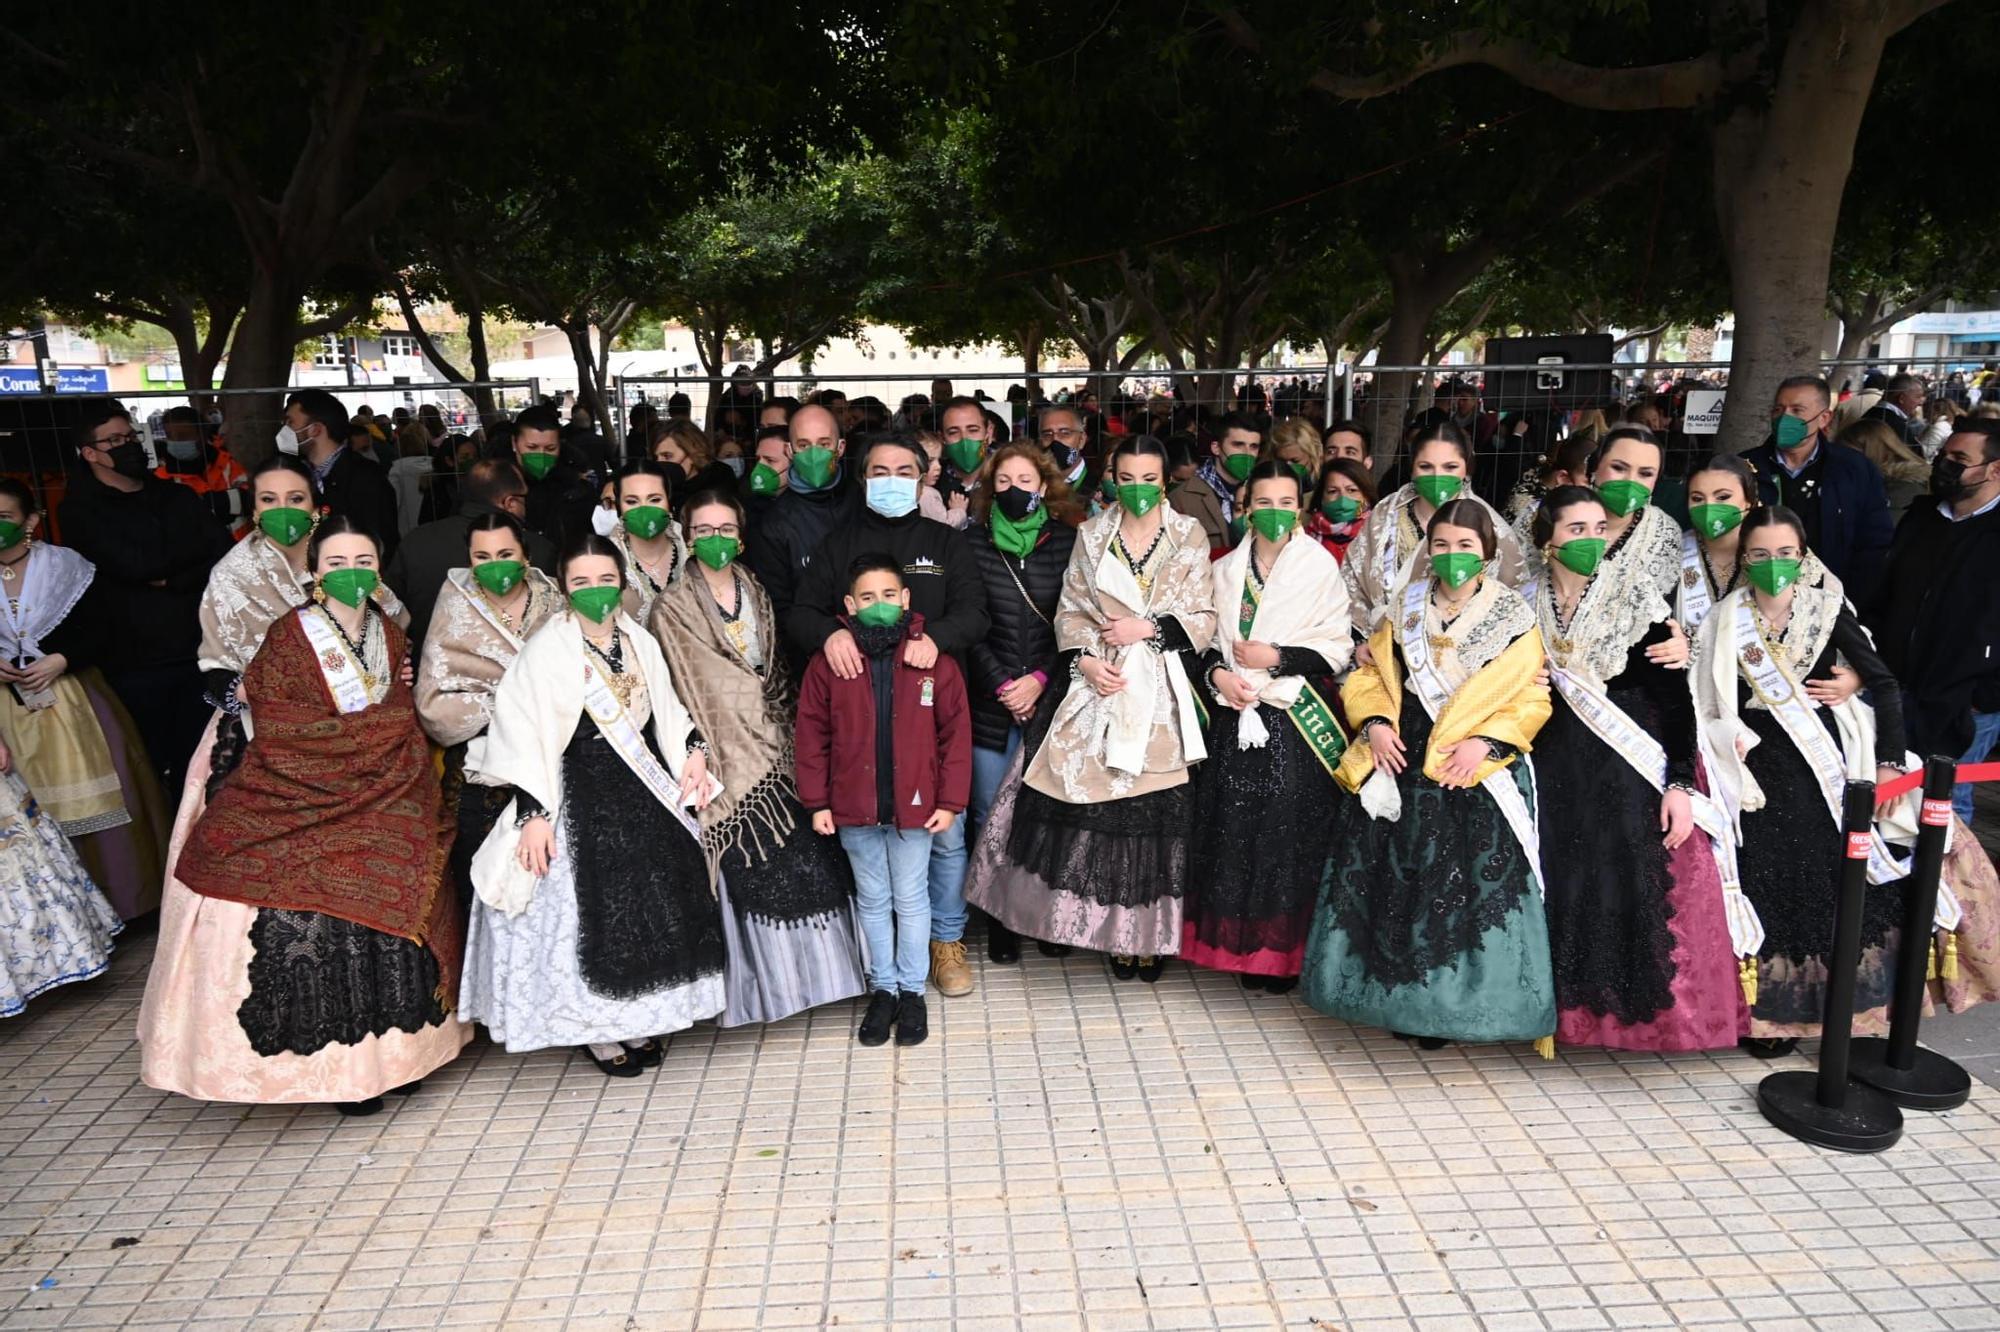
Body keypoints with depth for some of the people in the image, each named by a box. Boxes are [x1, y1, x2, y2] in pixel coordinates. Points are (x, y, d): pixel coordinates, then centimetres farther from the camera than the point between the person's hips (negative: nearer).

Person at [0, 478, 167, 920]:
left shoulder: (63, 564, -3)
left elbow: (105, 635, -2)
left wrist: (61, 660, -15)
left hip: (72, 700, -2)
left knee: (98, 801, 2)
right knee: (44, 815, 6)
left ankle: (127, 899, 15)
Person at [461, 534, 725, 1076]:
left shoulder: (640, 642, 7)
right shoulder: (547, 650, -10)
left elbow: (667, 712, 18)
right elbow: (522, 737, -13)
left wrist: (694, 750, 1)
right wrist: (533, 814, -17)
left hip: (647, 795, 6)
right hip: (582, 802, -6)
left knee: (653, 904, 11)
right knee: (591, 912, 1)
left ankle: (638, 1021, 28)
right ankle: (595, 1030, 19)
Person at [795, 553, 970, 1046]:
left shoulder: (935, 662, -7)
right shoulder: (828, 663, -5)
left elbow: (956, 734, -4)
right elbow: (812, 735, -1)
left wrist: (950, 800, -6)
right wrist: (817, 802, -2)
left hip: (914, 806, -1)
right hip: (853, 808, 1)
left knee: (911, 901, 12)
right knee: (872, 902, 16)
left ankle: (911, 990, 27)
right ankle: (882, 988, 31)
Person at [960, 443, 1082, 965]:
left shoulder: (1067, 542, 5)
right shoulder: (973, 542, 4)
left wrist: (1040, 680, -7)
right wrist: (1002, 685, -7)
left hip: (1049, 696, 0)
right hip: (989, 700, 0)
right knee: (989, 812, 3)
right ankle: (1000, 919, 16)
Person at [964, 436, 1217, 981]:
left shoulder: (1190, 537, 5)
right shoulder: (1091, 536, 10)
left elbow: (1204, 619, 2)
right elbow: (1070, 611, 7)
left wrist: (1147, 627, -11)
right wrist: (1084, 661, -9)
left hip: (1163, 693, -1)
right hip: (1102, 687, 1)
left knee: (1156, 811, -1)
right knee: (1098, 808, -2)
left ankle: (1151, 931, 13)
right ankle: (1111, 928, 13)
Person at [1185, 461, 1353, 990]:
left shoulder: (1320, 566, -1)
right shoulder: (1226, 568, 11)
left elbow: (1337, 648, -3)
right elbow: (1206, 637, 15)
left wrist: (1277, 658, -13)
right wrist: (1217, 673, -4)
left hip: (1295, 720, -3)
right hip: (1235, 717, 4)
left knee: (1290, 831, -3)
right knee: (1234, 827, 3)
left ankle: (1284, 952, 9)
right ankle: (1243, 946, 16)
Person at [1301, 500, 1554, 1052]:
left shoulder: (1514, 619, 0)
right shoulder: (1406, 609, 10)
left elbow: (1531, 698, -4)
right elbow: (1369, 674, 11)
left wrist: (1483, 742, -17)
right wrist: (1375, 723, -7)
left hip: (1477, 770, -3)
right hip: (1400, 761, 3)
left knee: (1467, 881, -3)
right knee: (1392, 873, 5)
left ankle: (1450, 1001, 11)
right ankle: (1400, 992, 20)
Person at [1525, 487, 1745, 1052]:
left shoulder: (1635, 593, -6)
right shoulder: (1528, 602, 2)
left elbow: (1674, 696, -9)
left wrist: (1680, 783, -15)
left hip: (1635, 765, -2)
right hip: (1559, 768, 3)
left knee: (1648, 893, -4)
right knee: (1572, 892, 5)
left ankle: (1655, 1011, 14)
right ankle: (1577, 1006, 21)